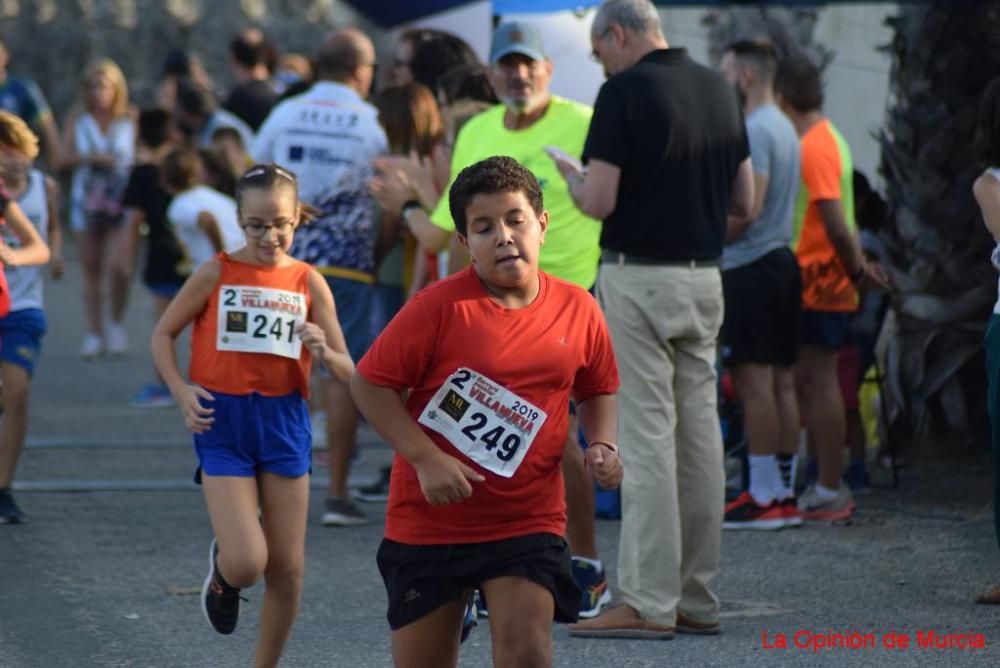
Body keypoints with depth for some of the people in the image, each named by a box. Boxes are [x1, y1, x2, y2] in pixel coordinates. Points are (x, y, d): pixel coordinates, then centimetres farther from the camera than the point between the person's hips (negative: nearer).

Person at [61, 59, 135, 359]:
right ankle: (94, 332, 15)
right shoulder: (78, 119, 3)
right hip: (87, 199, 2)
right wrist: (90, 158, -15)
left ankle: (117, 324, 7)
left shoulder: (130, 120, 0)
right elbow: (65, 158, 0)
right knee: (91, 270, 7)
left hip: (122, 200, -2)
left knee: (118, 266, -14)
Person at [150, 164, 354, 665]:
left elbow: (348, 373, 4)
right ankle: (221, 574, 23)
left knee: (287, 568, 4)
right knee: (246, 563, -15)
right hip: (224, 422, -2)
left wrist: (324, 353, -19)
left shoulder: (309, 283, 1)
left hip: (284, 422, 2)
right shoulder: (217, 273, -3)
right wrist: (181, 391, -11)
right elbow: (163, 333, 5)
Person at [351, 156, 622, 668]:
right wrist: (426, 458, -18)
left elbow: (597, 391, 17)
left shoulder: (578, 309, 0)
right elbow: (369, 384, -9)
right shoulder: (440, 307, -11)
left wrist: (602, 444, -3)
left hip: (528, 521, 1)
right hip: (430, 523, -1)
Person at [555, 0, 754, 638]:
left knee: (647, 436, -6)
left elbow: (599, 202, -16)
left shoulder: (625, 91, -12)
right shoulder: (719, 89, 9)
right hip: (704, 279, 7)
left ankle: (650, 603, -7)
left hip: (639, 277, -7)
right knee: (700, 432, 9)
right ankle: (698, 600, 12)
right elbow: (743, 201, 13)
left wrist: (572, 174, 5)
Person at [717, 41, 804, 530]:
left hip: (750, 268, -10)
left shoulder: (754, 130, -14)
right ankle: (785, 494, 12)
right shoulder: (783, 127, 17)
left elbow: (747, 209, -21)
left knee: (754, 381, -8)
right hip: (780, 260, 10)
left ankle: (763, 496, -9)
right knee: (781, 381, 10)